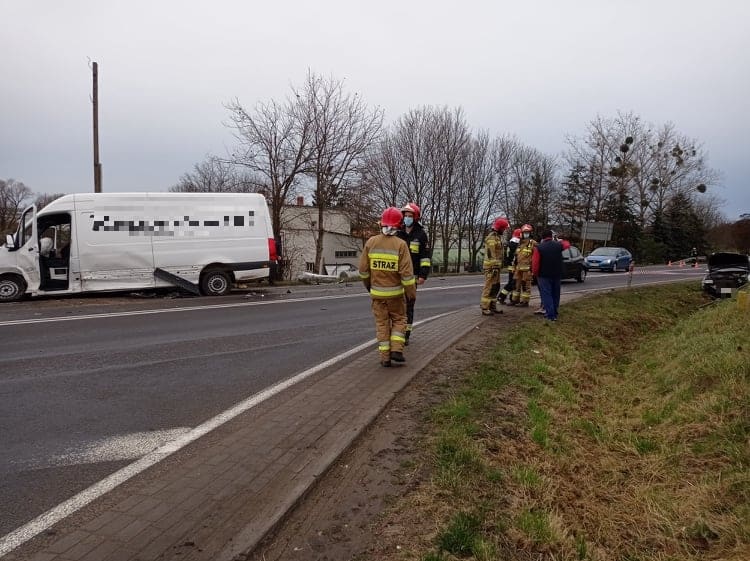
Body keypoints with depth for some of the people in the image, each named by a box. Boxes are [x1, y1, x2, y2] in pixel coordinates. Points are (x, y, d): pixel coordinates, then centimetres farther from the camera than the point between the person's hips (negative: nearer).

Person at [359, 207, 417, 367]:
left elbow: (363, 268, 0)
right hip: (395, 292, -2)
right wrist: (411, 291, -4)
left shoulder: (371, 242, -5)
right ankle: (396, 350, 4)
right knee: (399, 320, 16)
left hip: (377, 292, 2)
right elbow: (406, 272, -14)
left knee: (382, 323, 10)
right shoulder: (400, 244, -13)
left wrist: (368, 284, 17)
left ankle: (385, 357, 10)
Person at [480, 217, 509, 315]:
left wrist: (498, 266, 23)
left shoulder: (497, 237, 19)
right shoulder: (492, 237, -14)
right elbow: (491, 254, -21)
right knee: (489, 287, -9)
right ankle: (485, 308, -7)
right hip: (491, 267, -10)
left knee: (495, 287, 13)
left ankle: (493, 306, 19)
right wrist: (494, 267, -24)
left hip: (496, 266, 10)